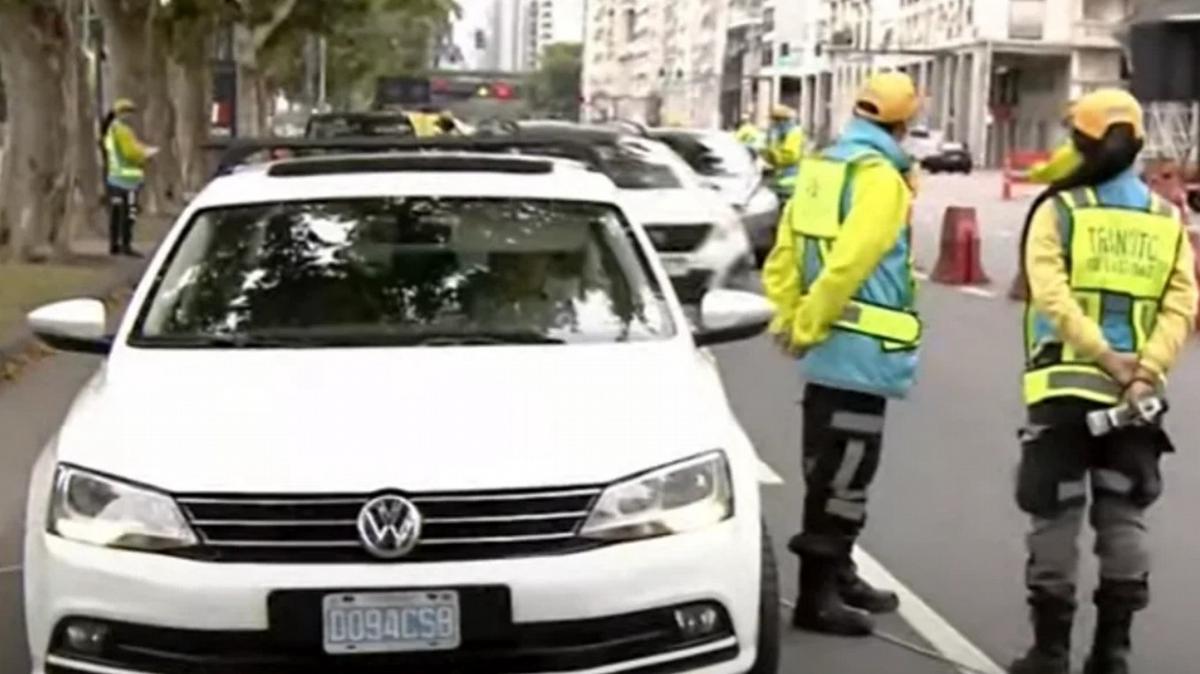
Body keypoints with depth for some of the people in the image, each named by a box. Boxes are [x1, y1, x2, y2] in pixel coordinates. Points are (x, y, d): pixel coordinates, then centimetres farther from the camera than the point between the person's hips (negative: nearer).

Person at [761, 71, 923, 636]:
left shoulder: (822, 166, 12)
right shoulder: (878, 176, -14)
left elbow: (784, 253, 11)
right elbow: (847, 262, -24)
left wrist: (787, 319, 10)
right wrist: (807, 327, -14)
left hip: (831, 345, 9)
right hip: (859, 347, -9)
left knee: (832, 469, 18)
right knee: (842, 475, -3)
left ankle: (837, 574, 31)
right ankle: (817, 595, 2)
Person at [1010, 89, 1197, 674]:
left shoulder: (1058, 209, -4)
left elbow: (1051, 295, -16)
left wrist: (1105, 357, -16)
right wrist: (1145, 370, -11)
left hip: (1064, 384, -3)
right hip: (1135, 392, 3)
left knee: (1056, 516, 3)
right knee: (1124, 517, 12)